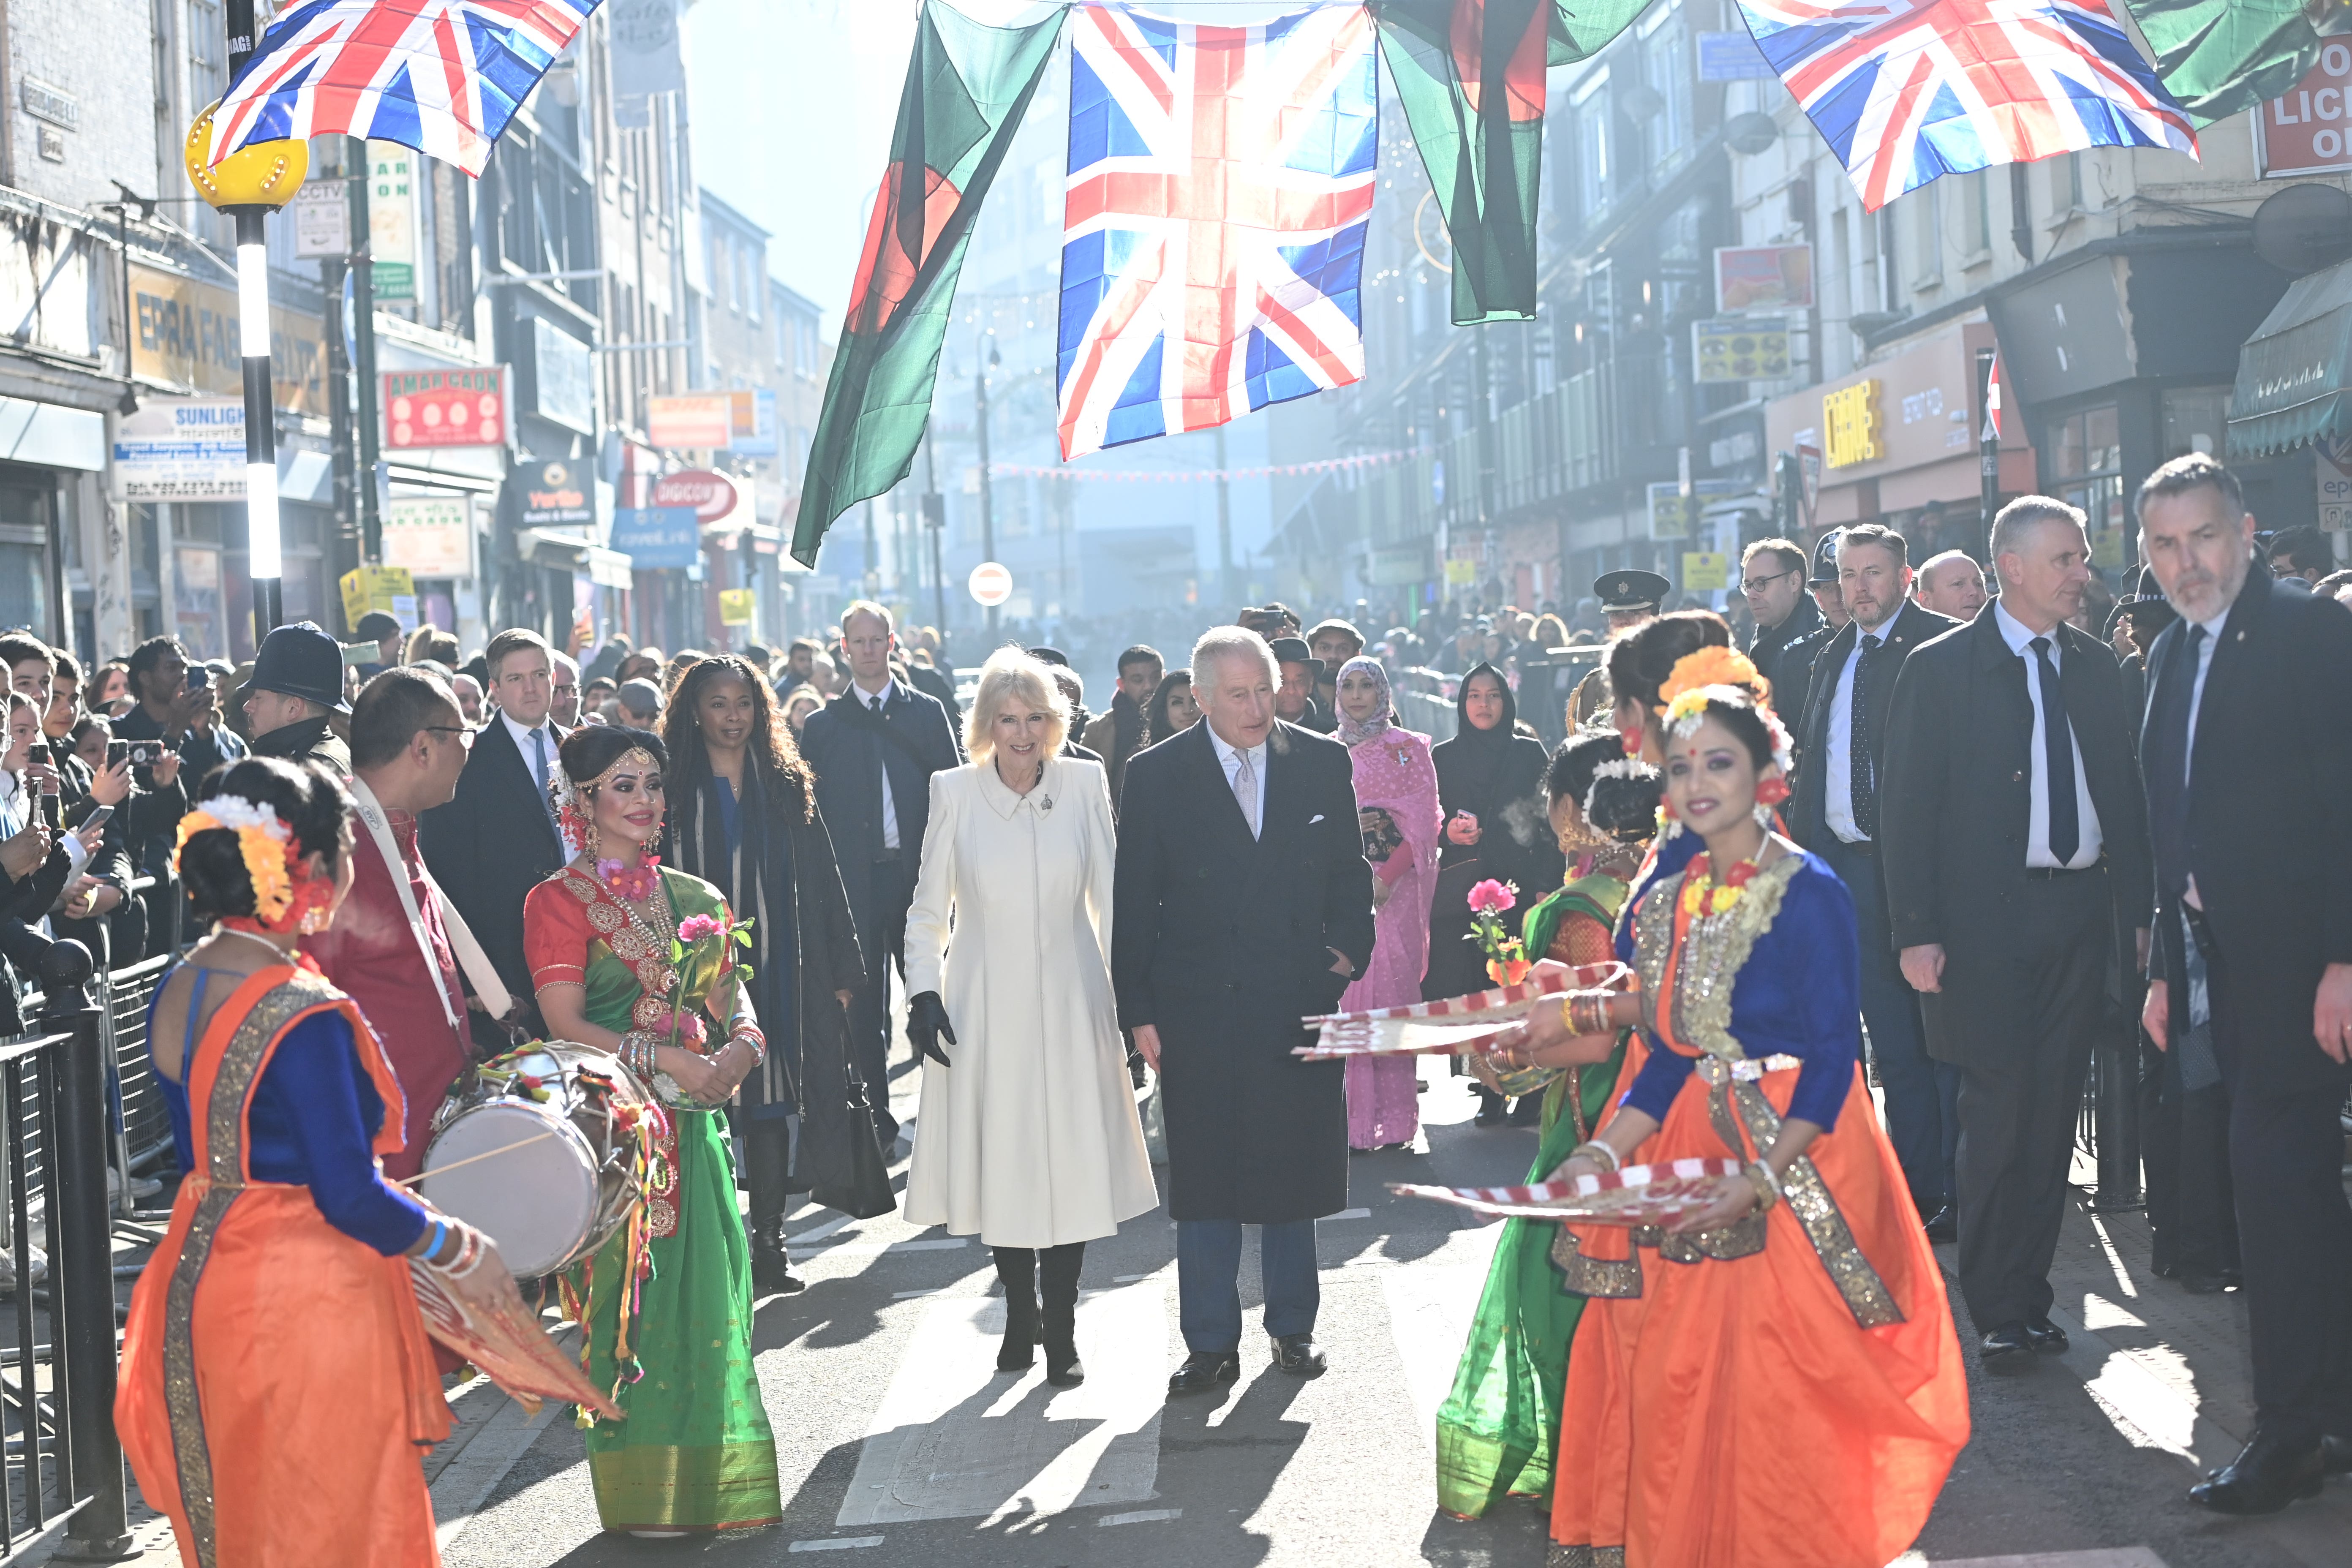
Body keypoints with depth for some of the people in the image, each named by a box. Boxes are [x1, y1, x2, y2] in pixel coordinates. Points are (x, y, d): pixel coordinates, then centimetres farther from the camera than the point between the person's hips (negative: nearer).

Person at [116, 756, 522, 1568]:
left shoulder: (174, 992, 3)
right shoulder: (306, 1019, -23)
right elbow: (352, 1199, -21)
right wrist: (462, 1251, -6)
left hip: (202, 1283, 8)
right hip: (303, 1302, -8)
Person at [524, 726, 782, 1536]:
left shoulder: (694, 898, 13)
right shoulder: (560, 901, -4)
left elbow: (731, 997, 12)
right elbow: (567, 1024, -12)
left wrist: (742, 1046, -10)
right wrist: (667, 1059, -18)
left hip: (695, 1125, 5)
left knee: (710, 1290, 7)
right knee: (631, 1296, -1)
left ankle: (717, 1480, 18)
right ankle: (645, 1492, 9)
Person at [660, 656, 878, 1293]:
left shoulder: (785, 787, 8)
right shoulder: (672, 790, 1)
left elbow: (821, 882, 8)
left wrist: (840, 971, 3)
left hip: (779, 973, 2)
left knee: (773, 1102, 2)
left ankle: (767, 1246, 9)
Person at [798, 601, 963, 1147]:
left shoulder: (928, 713, 8)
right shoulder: (822, 725, 7)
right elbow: (810, 812, 6)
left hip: (918, 874, 0)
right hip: (854, 881, 0)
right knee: (863, 1007, 4)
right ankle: (876, 1118, 13)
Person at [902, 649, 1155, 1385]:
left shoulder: (1085, 783, -1)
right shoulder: (955, 792, -3)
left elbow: (1109, 895, 5)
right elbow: (928, 910, 4)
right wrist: (923, 994, -4)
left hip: (1070, 1003, 0)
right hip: (985, 1007, 0)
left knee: (1072, 1165, -2)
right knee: (1001, 1165, 6)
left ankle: (1061, 1332, 9)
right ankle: (1020, 1315, 25)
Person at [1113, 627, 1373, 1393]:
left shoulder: (1322, 763, 3)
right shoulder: (1156, 776, -2)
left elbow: (1349, 872, 12)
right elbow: (1133, 904, 1)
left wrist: (1348, 951, -2)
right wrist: (1139, 1011, -2)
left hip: (1301, 1005, 2)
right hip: (1198, 1011, -1)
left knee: (1294, 1173, 11)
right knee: (1204, 1182, 4)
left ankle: (1293, 1326, 27)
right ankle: (1212, 1344, 14)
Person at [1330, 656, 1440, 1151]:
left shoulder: (1410, 749, 6)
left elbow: (1424, 822, 0)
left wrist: (1387, 877, -11)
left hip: (1397, 884, -2)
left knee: (1393, 984, -5)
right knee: (1348, 987, -5)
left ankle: (1396, 1118, 0)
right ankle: (1355, 1117, -4)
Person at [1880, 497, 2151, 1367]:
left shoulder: (2096, 666, 11)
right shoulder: (1940, 668, -3)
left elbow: (2124, 792, 13)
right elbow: (1907, 806, -5)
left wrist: (2139, 910, 7)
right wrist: (1917, 932, -11)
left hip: (2081, 915, 5)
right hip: (1987, 923, -4)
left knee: (2052, 1114, 7)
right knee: (2000, 1114, -3)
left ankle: (2028, 1294, 18)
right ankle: (1999, 1310, 9)